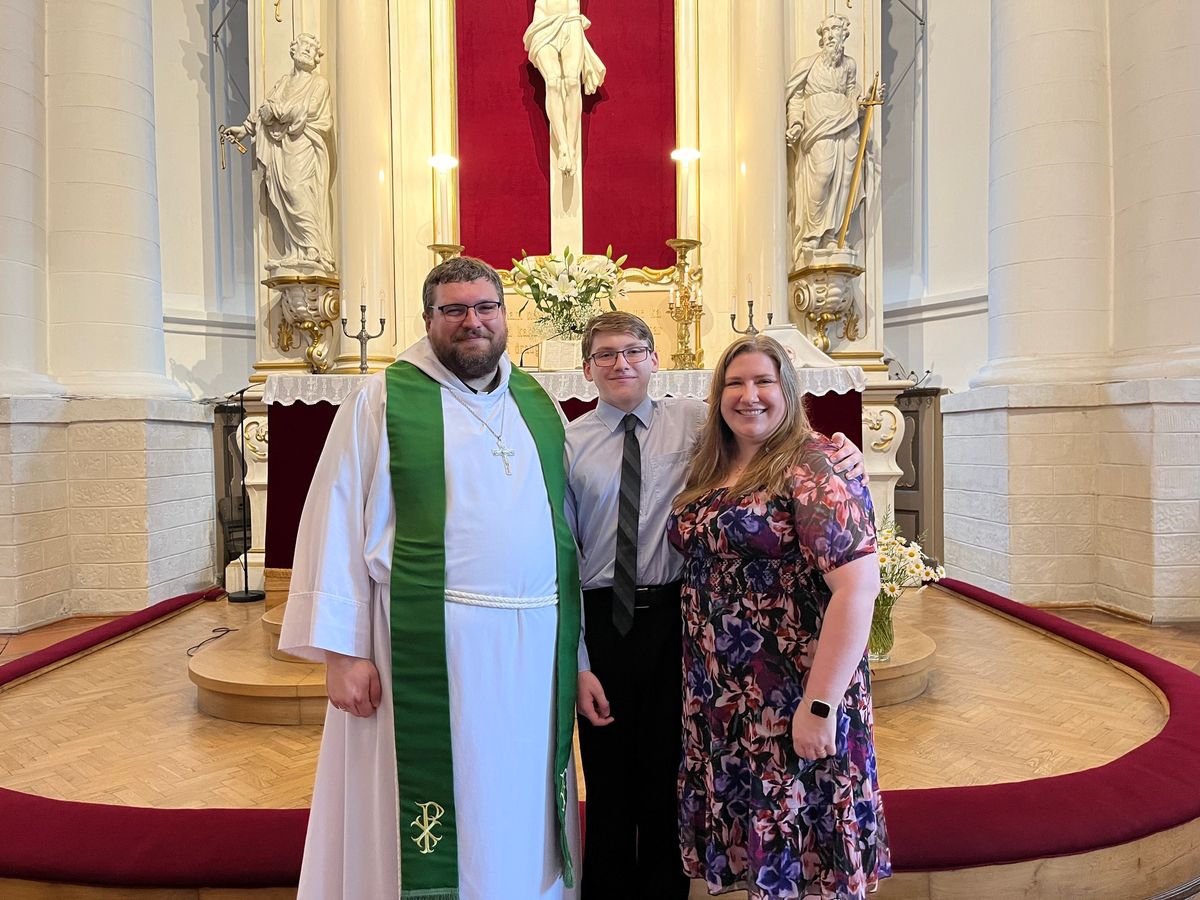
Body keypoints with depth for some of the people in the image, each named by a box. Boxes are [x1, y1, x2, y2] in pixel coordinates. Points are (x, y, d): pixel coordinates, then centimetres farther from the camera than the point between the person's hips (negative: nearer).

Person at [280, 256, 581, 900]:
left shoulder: (536, 402, 11)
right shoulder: (382, 400, -1)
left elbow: (563, 520, 12)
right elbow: (337, 524, -5)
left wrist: (574, 647, 9)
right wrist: (342, 651, -10)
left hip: (536, 648, 4)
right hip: (430, 647, -4)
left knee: (520, 812, 16)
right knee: (438, 807, 8)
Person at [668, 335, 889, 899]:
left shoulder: (814, 466, -13)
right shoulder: (708, 470, 8)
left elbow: (858, 584, -20)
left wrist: (821, 703, -22)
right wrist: (699, 686, 8)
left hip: (793, 703, -6)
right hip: (718, 703, 7)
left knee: (797, 853, 10)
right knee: (743, 845, 19)